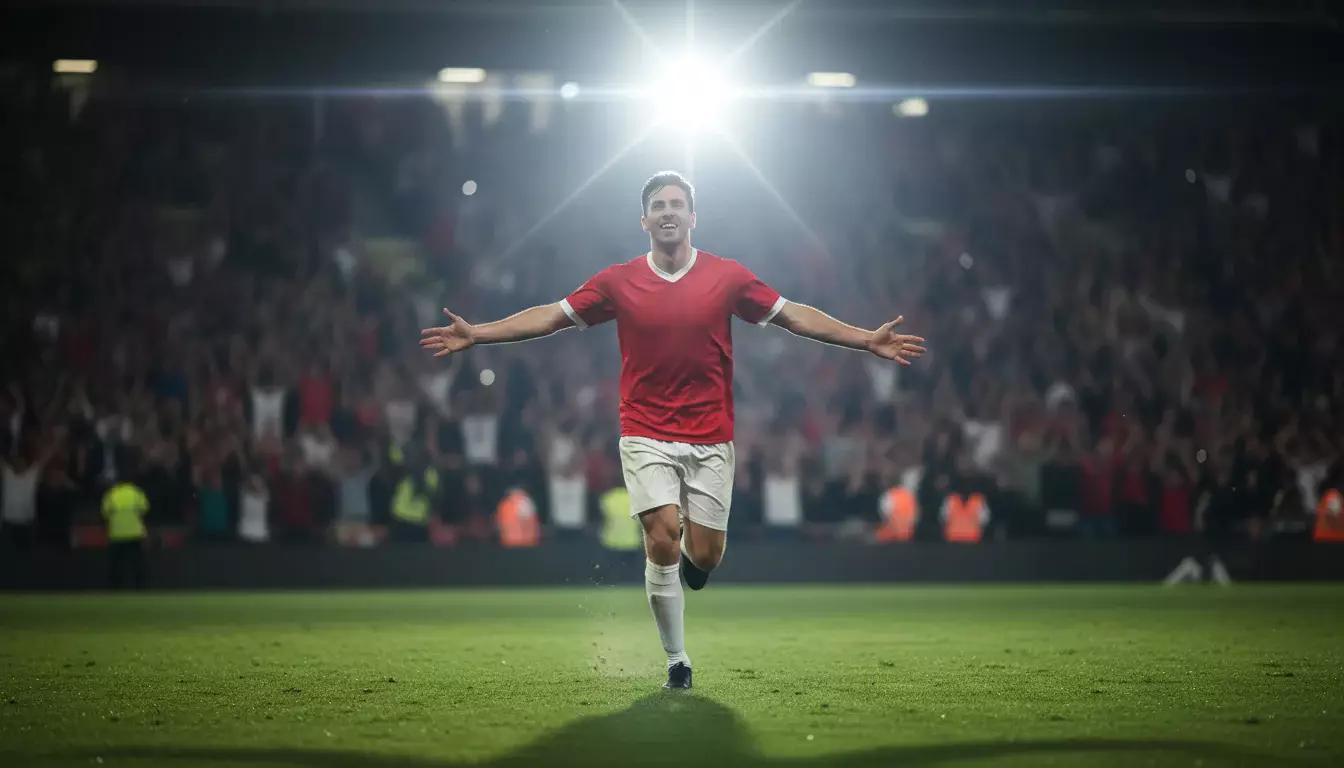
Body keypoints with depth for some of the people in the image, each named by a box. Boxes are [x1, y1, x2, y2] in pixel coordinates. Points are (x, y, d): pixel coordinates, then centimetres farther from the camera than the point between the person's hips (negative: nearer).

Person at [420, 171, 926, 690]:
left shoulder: (728, 276, 0)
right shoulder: (618, 282, 0)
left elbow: (793, 316, 5)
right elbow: (551, 317, 5)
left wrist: (867, 340, 0)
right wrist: (475, 334, -1)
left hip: (711, 439, 1)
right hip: (647, 436, -1)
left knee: (704, 556, -3)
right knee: (662, 541, -15)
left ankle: (685, 556, 37)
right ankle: (676, 661, -1)